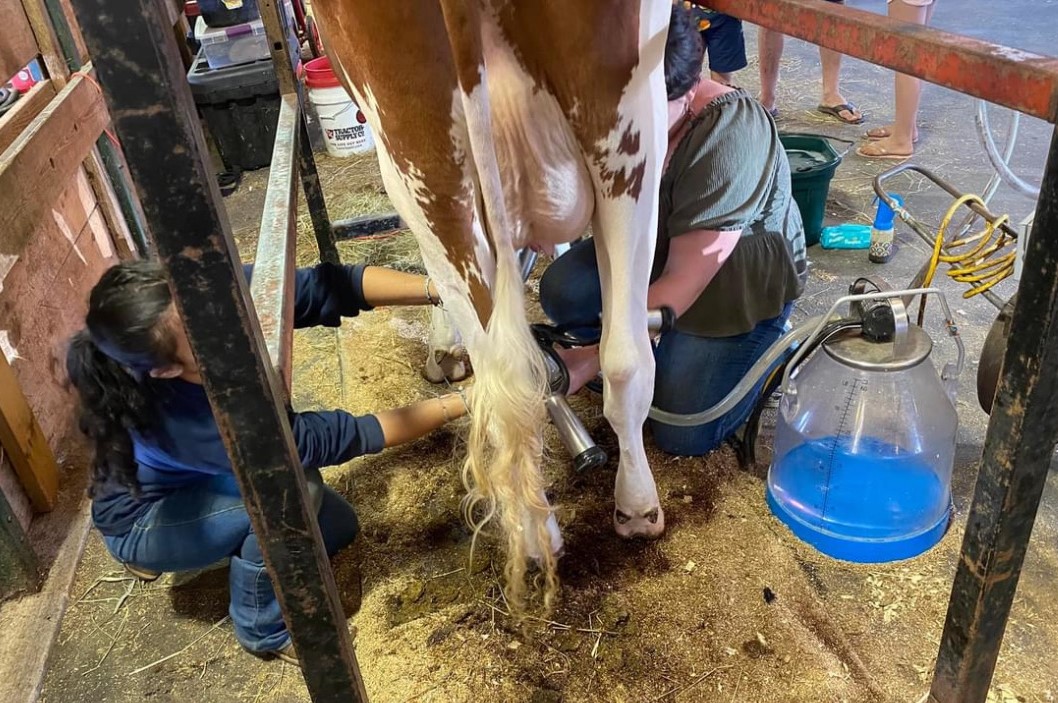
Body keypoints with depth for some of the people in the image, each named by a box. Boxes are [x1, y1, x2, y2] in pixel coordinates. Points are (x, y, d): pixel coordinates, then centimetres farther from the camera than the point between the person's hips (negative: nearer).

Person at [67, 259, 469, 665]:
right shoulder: (189, 420, -43)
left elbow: (329, 285, -29)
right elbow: (331, 441, -39)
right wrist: (459, 404, -38)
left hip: (200, 479, 6)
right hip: (144, 521, -6)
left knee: (338, 528, 6)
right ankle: (265, 630, -6)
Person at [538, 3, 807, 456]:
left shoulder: (730, 139, -34)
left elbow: (682, 284, -33)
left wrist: (593, 357, -33)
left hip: (740, 284, -5)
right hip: (655, 252, 6)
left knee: (682, 437, -8)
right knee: (562, 291, -20)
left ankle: (770, 343, 15)